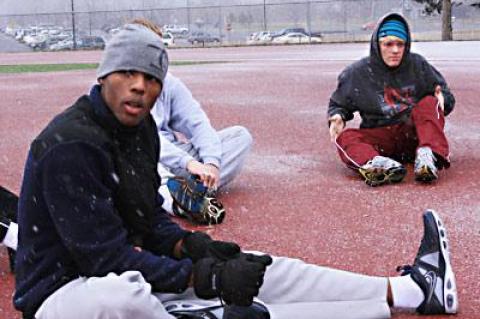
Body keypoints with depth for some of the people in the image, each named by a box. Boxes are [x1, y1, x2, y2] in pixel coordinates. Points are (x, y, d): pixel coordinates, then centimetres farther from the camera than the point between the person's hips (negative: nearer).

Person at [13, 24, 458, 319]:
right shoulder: (71, 144, -24)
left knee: (252, 270, -1)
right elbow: (105, 258, -26)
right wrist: (206, 277, -25)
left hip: (131, 269, 8)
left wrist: (188, 246, -7)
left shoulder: (140, 127, 5)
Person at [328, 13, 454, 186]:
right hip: (379, 138, 0)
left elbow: (448, 99, 11)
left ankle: (428, 156, -48)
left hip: (414, 133, 0)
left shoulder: (418, 65, 4)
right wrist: (337, 117, -9)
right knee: (345, 137, -26)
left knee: (429, 103, -24)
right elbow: (338, 104, 16)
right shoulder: (357, 73, 2)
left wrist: (442, 99, -15)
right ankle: (373, 164, -59)